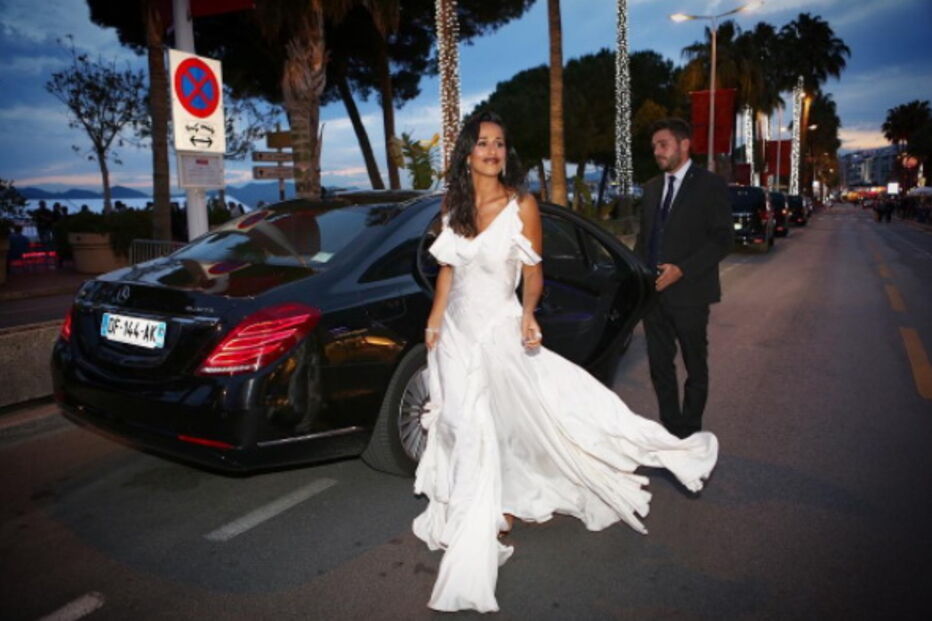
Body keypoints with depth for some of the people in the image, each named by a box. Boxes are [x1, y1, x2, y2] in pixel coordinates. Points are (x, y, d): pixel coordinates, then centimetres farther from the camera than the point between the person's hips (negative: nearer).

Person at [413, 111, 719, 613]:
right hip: (456, 331, 4)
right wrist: (434, 322, 9)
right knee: (467, 431, 14)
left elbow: (533, 273, -6)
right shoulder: (452, 204, 3)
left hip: (498, 332, -4)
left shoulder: (521, 205, -9)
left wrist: (527, 313, -24)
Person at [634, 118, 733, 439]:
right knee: (660, 365, 10)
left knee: (695, 366, 9)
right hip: (653, 293, 5)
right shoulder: (652, 187, 13)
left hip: (688, 292, -5)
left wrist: (682, 270, -19)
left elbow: (723, 239, -10)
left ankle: (690, 433, 22)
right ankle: (670, 428, 24)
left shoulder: (710, 184, -5)